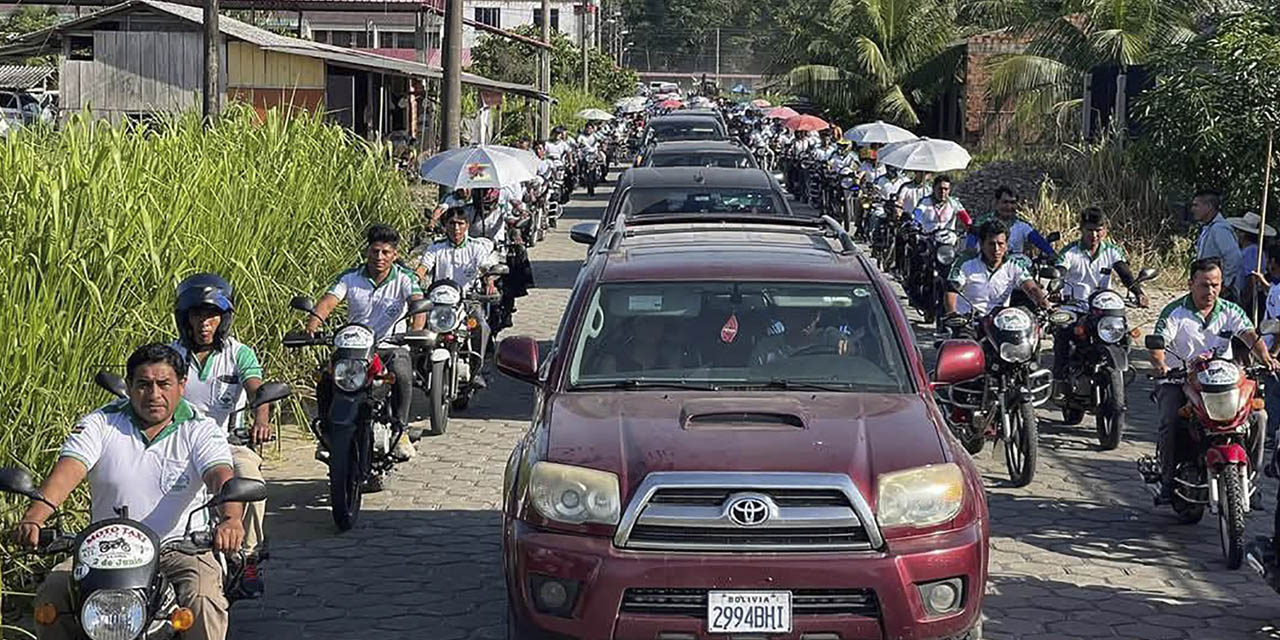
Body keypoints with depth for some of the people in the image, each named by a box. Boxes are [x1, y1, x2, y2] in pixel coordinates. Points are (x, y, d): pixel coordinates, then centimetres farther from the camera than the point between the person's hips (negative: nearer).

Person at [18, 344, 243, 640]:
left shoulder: (201, 429, -1)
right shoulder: (100, 424, 2)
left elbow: (221, 474, -19)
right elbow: (67, 470, -14)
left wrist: (231, 519, -43)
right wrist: (34, 518, -33)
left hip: (181, 549, -2)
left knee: (203, 599, -31)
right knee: (52, 592, -19)